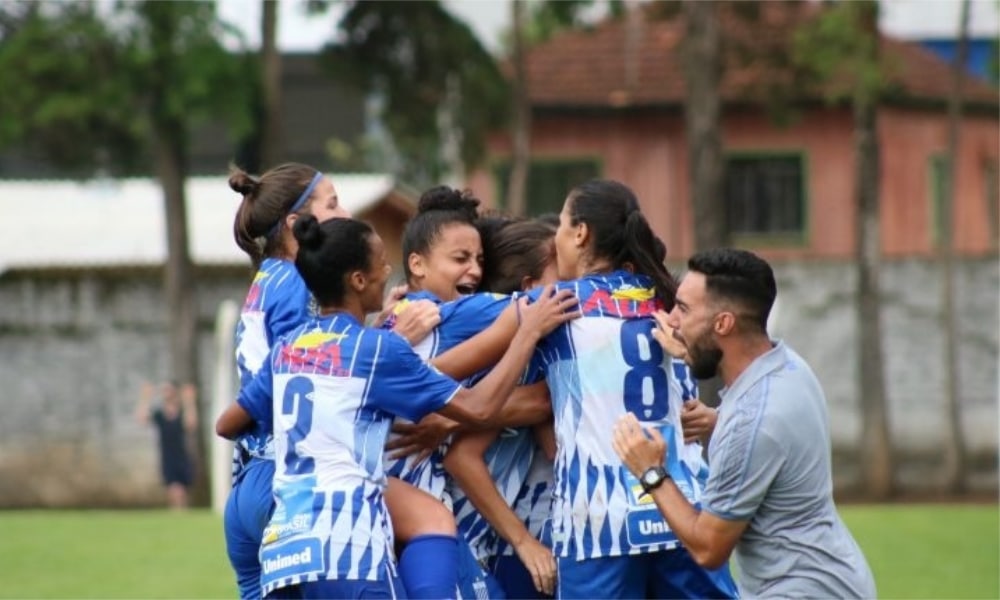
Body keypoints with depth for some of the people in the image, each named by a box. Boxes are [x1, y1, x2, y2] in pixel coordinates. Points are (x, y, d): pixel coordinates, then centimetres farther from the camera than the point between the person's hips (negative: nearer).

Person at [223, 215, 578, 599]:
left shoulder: (286, 348, 15)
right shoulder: (376, 348, -3)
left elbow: (230, 424, 29)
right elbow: (478, 408, -4)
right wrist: (530, 332, 5)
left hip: (281, 548, 7)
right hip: (346, 548, -7)